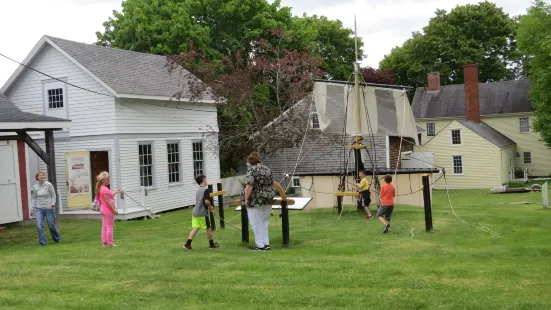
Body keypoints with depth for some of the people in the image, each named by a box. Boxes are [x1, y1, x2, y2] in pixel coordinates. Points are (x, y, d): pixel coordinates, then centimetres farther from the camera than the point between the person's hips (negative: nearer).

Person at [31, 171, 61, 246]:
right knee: (39, 226, -11)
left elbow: (53, 195, -2)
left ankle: (57, 239, 31)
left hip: (49, 208, -2)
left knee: (51, 226, 7)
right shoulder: (35, 187, 3)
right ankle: (42, 242, -2)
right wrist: (33, 208, 6)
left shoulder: (48, 185, -6)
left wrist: (52, 205, -12)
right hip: (39, 209, 2)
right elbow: (34, 198, 11)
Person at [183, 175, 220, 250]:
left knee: (195, 228, 5)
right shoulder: (206, 189, -12)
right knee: (208, 228, 8)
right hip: (202, 213, -7)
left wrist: (209, 207, 19)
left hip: (195, 212, 7)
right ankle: (211, 244, 20)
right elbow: (206, 201, -22)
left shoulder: (198, 190, 14)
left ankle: (188, 244, -3)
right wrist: (210, 207, -5)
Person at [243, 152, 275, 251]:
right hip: (268, 201, 7)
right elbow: (272, 184, 17)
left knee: (256, 224, 1)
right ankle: (266, 243, 16)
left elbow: (249, 185, -20)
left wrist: (246, 199, -17)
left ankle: (260, 245, 3)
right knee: (264, 223, 16)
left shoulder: (251, 170, -10)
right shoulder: (267, 169, 12)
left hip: (255, 201, -7)